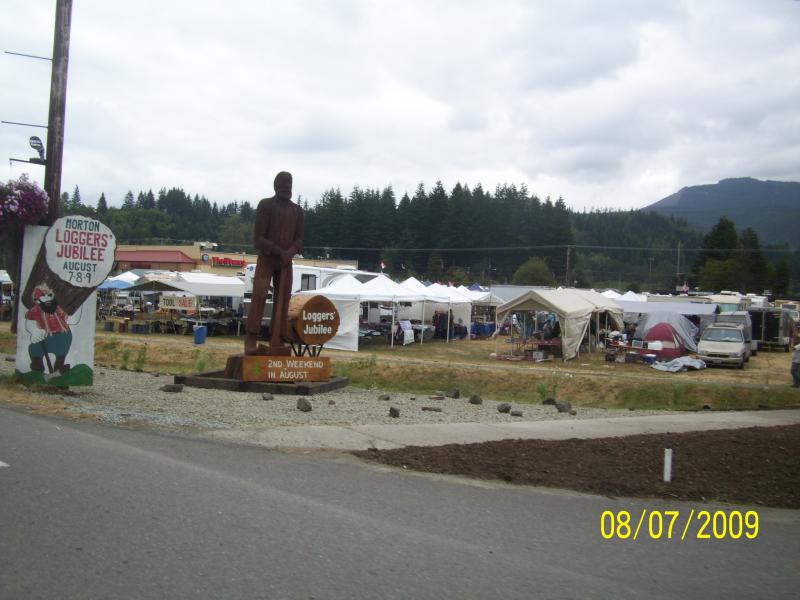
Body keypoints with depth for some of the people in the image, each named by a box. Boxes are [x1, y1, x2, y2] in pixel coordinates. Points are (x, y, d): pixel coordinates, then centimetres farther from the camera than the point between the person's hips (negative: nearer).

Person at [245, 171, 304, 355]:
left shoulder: (297, 210, 6)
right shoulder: (265, 205, -9)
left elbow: (299, 240, 4)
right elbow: (258, 239, -13)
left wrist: (289, 253, -17)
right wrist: (280, 252, -22)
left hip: (286, 261, 5)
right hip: (266, 259, -5)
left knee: (283, 298, 0)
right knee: (259, 295, -18)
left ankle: (276, 341, 3)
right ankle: (251, 340, -21)